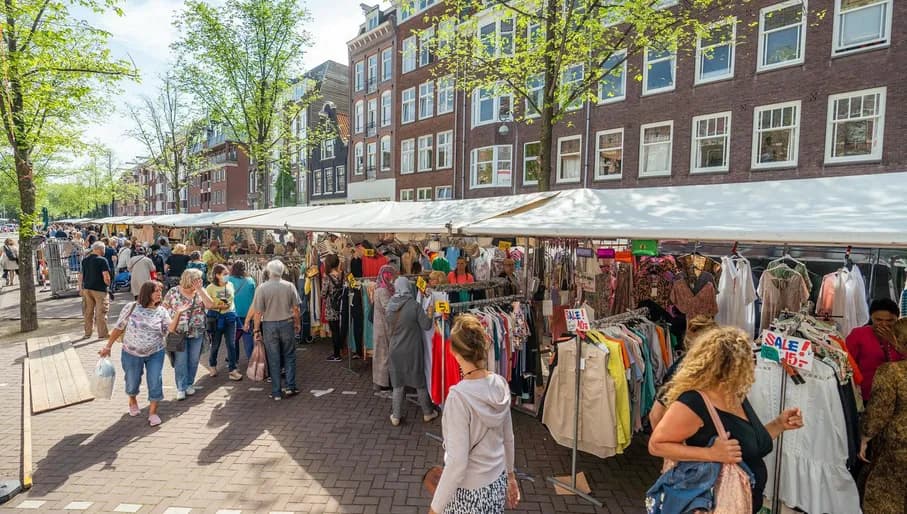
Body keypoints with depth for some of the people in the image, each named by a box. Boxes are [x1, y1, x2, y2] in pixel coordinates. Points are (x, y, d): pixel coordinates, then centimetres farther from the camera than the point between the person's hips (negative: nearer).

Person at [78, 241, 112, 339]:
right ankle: (102, 334, 7)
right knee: (101, 312, 1)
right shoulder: (102, 260, -13)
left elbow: (81, 276, 13)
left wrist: (81, 288, 21)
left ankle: (87, 333, 23)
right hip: (99, 289, -6)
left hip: (87, 288, 6)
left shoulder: (84, 260, 7)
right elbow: (106, 277, -19)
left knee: (88, 312, 15)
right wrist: (108, 284, 0)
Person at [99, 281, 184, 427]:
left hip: (155, 354, 0)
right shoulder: (131, 307, -9)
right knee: (132, 382, 15)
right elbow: (119, 327, -1)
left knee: (155, 382, -4)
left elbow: (171, 330, -17)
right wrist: (108, 346, 0)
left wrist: (178, 314, -28)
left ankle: (153, 412, 12)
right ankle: (132, 401, 48)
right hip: (131, 354, 0)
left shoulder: (162, 311, -6)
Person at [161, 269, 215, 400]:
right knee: (180, 361, 0)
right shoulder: (173, 292, -4)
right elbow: (163, 308, 3)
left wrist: (200, 289, -16)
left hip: (197, 333, 3)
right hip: (179, 332, -2)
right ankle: (181, 387, 12)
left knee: (193, 360, 11)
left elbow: (210, 305, -13)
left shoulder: (201, 292, 1)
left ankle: (190, 384, 26)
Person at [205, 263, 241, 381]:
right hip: (216, 317, -2)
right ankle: (212, 365, 36)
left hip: (230, 316, 2)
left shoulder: (230, 285, 2)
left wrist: (229, 306, 7)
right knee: (215, 344, 12)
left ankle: (232, 369, 7)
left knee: (231, 344, 0)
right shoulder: (211, 287, -8)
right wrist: (218, 306, -19)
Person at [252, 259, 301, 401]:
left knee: (273, 359, 7)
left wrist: (257, 330, 2)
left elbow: (258, 312, -7)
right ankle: (291, 387, 13)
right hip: (287, 324, 1)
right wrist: (297, 323, 12)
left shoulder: (262, 288, -7)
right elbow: (296, 308, -1)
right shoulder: (289, 286, -5)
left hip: (269, 325, 0)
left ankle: (276, 392, 15)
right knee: (289, 356, 13)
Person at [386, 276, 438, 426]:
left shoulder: (390, 307, -5)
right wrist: (429, 313, 2)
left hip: (396, 350, 2)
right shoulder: (414, 305, -17)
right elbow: (426, 325, -13)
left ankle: (396, 416, 22)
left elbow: (388, 329, 7)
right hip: (413, 350, -2)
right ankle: (427, 412, 28)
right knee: (419, 380, 13)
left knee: (398, 382, 14)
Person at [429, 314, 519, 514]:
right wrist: (510, 476, 19)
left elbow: (457, 462, -25)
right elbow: (508, 439, 5)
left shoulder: (459, 396, -27)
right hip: (497, 483, 6)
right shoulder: (501, 384, -9)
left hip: (469, 491, -6)